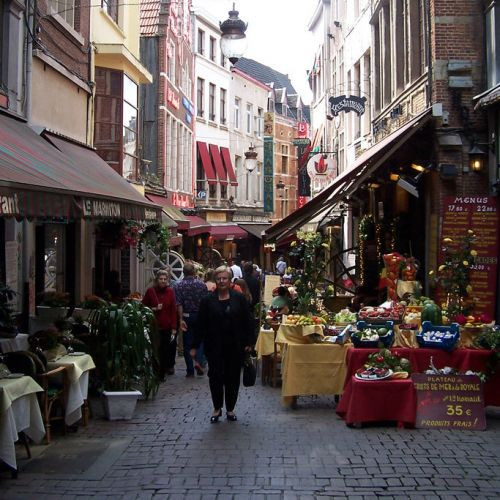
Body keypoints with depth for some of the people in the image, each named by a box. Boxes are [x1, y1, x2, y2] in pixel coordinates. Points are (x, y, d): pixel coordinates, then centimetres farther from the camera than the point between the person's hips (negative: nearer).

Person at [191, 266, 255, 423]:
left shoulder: (239, 299, 2)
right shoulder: (207, 300, 1)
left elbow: (247, 322, 2)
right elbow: (200, 325, 1)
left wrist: (249, 342, -4)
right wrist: (195, 346, -1)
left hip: (235, 346, 0)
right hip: (214, 346, 0)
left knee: (233, 377, 7)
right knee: (215, 377, 2)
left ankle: (230, 409, 20)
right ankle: (217, 408, 17)